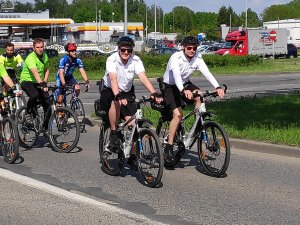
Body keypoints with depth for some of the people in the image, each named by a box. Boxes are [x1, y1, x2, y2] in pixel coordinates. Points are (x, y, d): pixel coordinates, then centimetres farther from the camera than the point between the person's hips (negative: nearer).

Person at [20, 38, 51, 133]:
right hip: (27, 81, -6)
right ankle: (29, 110, -4)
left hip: (39, 82, 6)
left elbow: (46, 70, 14)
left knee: (47, 104, -6)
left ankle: (45, 128, 10)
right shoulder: (30, 58, -24)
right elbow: (35, 73, -39)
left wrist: (45, 82, -3)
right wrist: (42, 84, -53)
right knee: (35, 95, -37)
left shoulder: (45, 56, 1)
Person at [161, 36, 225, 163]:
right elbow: (176, 75, -42)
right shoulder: (176, 58, -26)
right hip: (170, 87, -5)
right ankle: (168, 147, -13)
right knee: (178, 114, -21)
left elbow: (206, 73, -25)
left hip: (185, 84, 5)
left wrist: (217, 87, -42)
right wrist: (183, 90, -60)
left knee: (199, 97, -26)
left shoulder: (197, 58, -12)